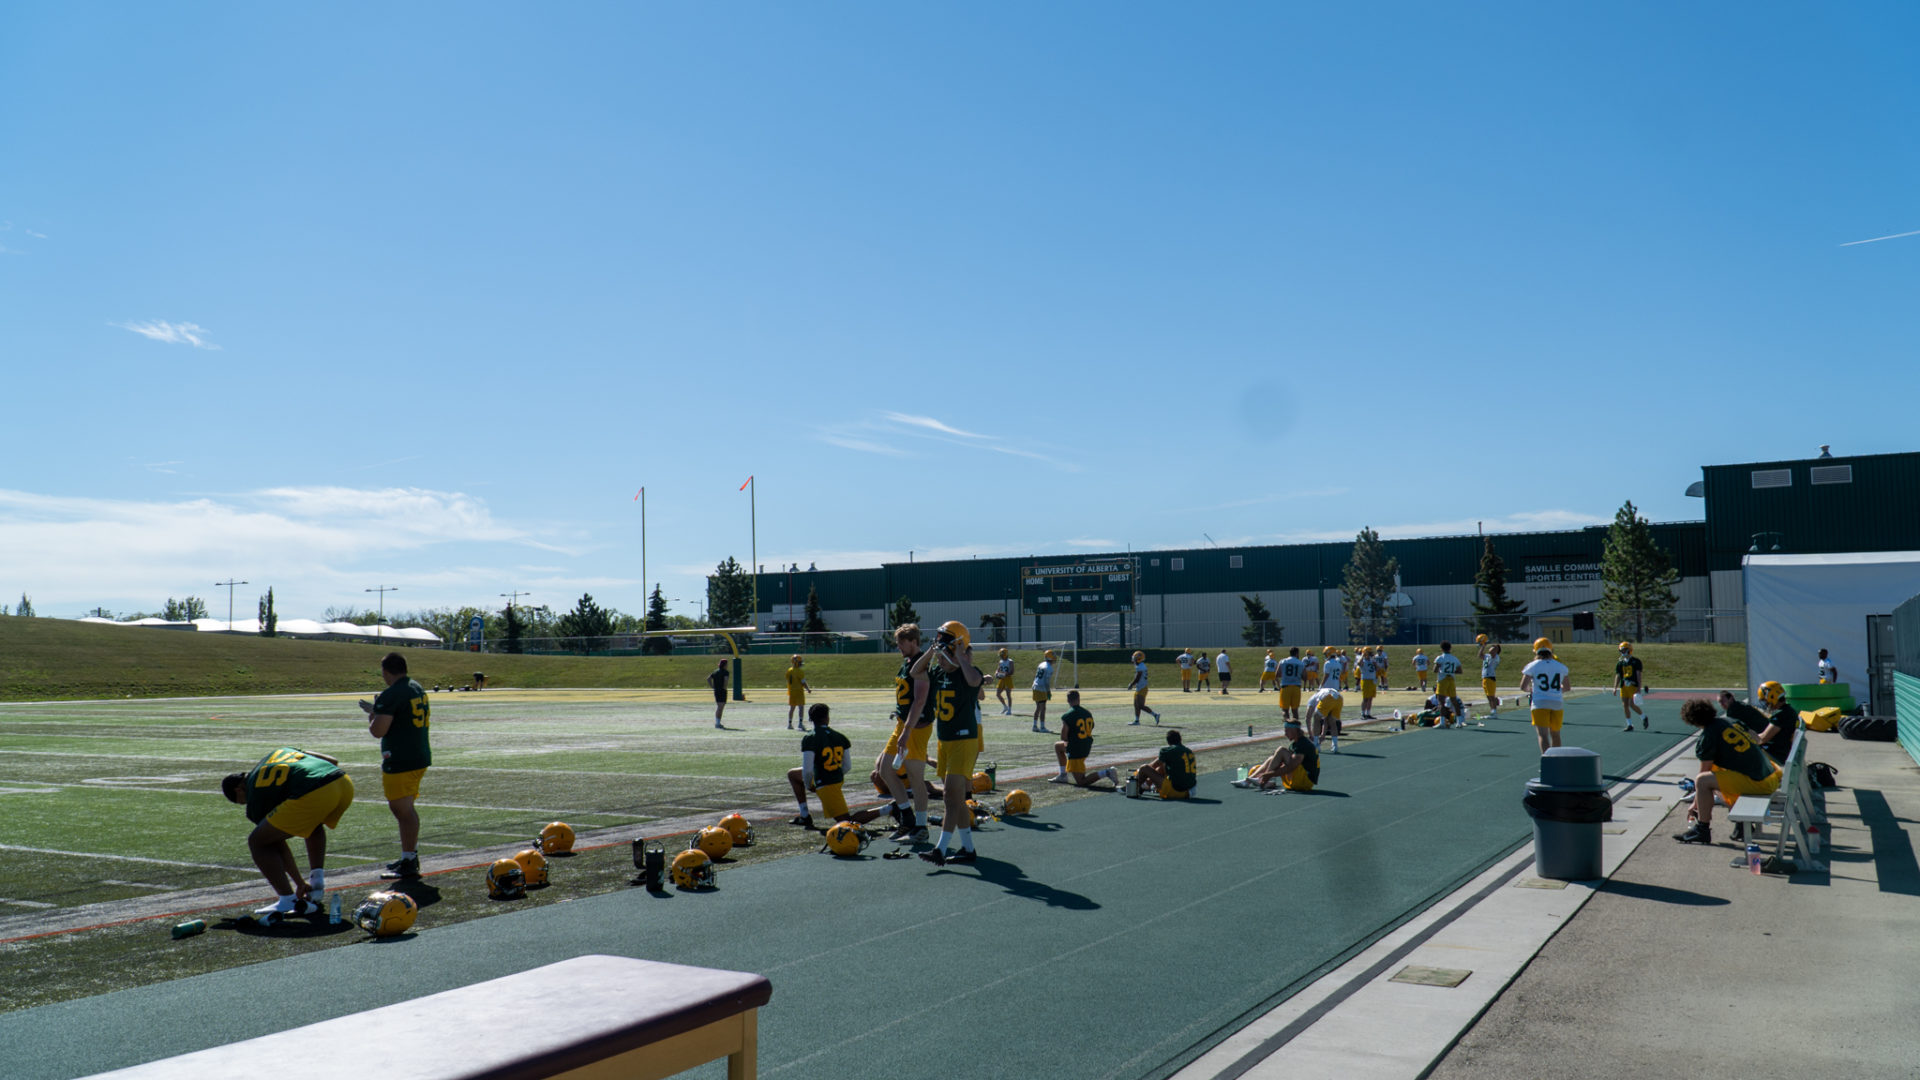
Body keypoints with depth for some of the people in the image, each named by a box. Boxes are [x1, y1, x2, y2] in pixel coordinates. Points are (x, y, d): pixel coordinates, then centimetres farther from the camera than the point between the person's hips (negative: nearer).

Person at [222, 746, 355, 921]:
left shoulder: (254, 796, 17)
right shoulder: (281, 751, 34)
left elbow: (279, 845, 20)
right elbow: (333, 761, 30)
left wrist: (300, 884, 28)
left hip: (312, 795, -7)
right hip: (345, 783, 7)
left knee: (257, 842, 9)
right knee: (313, 825, 40)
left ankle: (289, 901, 0)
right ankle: (318, 879, 27)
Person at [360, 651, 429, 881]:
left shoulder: (391, 695, -17)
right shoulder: (418, 689, 12)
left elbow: (378, 731, -18)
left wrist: (371, 716, 1)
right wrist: (376, 710, 28)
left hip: (400, 762, -9)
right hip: (421, 756, 9)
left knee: (403, 810, -5)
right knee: (405, 808, 20)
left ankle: (409, 865, -3)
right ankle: (410, 856, 27)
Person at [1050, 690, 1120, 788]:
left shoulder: (1067, 716, -16)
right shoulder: (1088, 714, 6)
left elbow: (1063, 737, -15)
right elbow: (1089, 732, 12)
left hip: (1075, 751, -8)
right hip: (1087, 748, 8)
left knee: (1081, 782, 0)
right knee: (1057, 746, 30)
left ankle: (1106, 773, -17)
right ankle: (1063, 776, 31)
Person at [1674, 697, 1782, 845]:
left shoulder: (1708, 735, -10)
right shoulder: (1726, 720, 13)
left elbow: (1704, 772, -3)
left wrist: (1695, 805, 9)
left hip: (1757, 782, -9)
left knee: (1702, 781, -15)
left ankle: (1702, 830, -4)